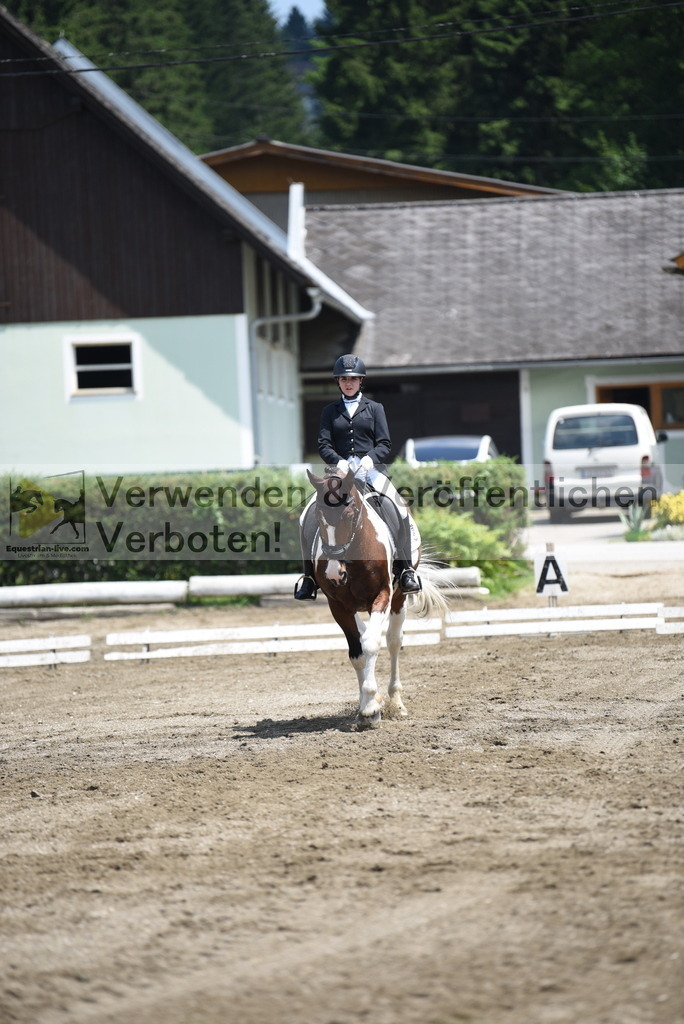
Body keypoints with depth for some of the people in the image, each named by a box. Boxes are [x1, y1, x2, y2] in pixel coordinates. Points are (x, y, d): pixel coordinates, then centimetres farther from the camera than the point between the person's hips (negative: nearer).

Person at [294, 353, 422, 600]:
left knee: (400, 510, -25)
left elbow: (384, 444, 5)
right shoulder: (330, 411, 15)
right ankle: (309, 577, -8)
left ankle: (404, 570, -17)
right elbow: (324, 445, 5)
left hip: (370, 469, -1)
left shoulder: (374, 409, 14)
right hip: (340, 471, 1)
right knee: (309, 518, -17)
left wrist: (370, 458, -16)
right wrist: (338, 461, -16)